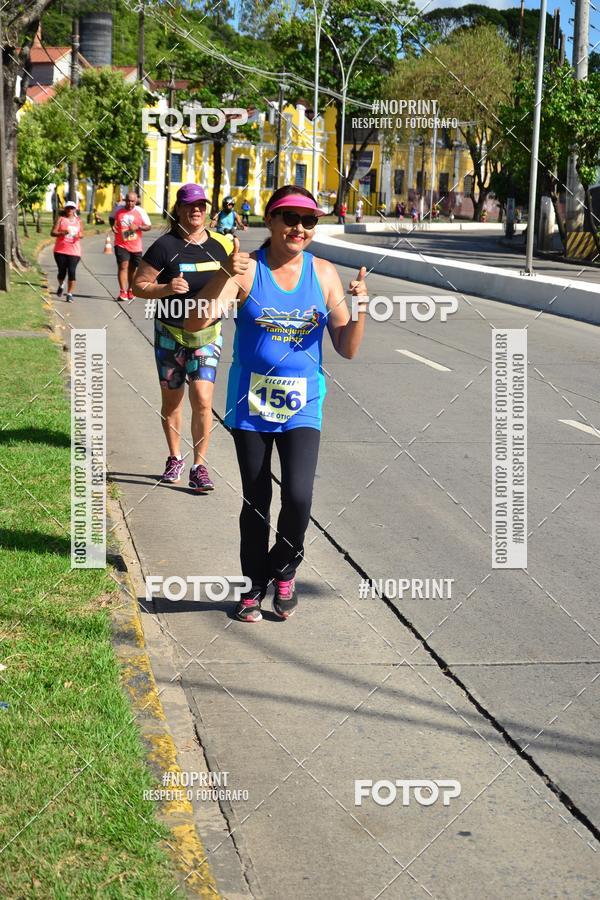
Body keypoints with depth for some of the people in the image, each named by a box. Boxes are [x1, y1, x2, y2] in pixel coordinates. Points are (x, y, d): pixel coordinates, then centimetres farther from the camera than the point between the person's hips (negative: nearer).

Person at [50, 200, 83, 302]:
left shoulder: (78, 220, 12)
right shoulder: (61, 219, 3)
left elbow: (81, 234, 18)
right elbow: (53, 232, -3)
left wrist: (80, 235, -6)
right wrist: (63, 232, -22)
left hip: (74, 251, 1)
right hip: (60, 250, -1)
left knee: (71, 272, -9)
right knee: (62, 272, 1)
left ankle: (69, 294, -2)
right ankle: (61, 286, 33)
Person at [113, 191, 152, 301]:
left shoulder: (140, 212, -3)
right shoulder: (118, 211, 0)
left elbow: (149, 226, -2)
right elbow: (113, 221, 20)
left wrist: (138, 227, -20)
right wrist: (113, 226, -3)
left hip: (136, 246, 1)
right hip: (121, 245, -1)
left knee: (132, 268, 13)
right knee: (123, 266, -14)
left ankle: (130, 290, 30)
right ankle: (123, 292, -18)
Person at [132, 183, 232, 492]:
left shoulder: (220, 246, 0)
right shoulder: (165, 246, -8)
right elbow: (139, 285, -6)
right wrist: (166, 288, -23)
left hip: (207, 333, 0)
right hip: (170, 333, 0)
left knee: (202, 399, -12)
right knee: (171, 399, 12)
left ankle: (199, 465, -2)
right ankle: (175, 458, 31)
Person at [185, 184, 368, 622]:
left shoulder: (324, 274, 1)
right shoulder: (246, 269, -7)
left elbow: (347, 348, 3)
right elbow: (195, 322, -18)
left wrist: (360, 308, -15)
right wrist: (225, 278, -31)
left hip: (302, 405, 1)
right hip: (251, 403, -1)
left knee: (298, 497, -15)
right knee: (256, 501, 7)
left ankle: (284, 569, 13)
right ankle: (255, 585, 27)